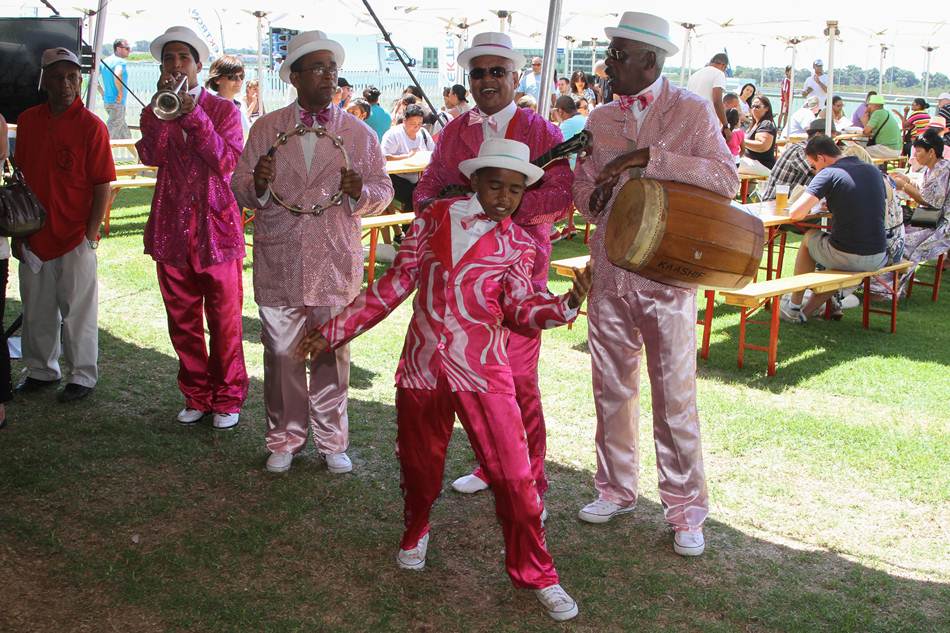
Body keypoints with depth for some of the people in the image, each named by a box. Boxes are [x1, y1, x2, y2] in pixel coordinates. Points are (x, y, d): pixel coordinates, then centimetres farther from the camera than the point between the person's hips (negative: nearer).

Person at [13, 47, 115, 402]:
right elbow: (20, 177, 11)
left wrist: (90, 236, -12)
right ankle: (41, 370, 30)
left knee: (78, 310, 5)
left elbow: (102, 187, -8)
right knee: (36, 310, 14)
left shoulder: (91, 126, -9)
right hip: (34, 237, 5)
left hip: (75, 239, -5)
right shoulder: (28, 121, 5)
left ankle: (83, 376, 19)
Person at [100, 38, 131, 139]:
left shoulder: (105, 61, 12)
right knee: (110, 132, -6)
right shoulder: (120, 62, -13)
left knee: (125, 133, 17)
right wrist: (121, 92, -22)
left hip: (107, 101, 9)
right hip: (117, 104, -9)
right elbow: (117, 75, -33)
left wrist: (102, 92, 15)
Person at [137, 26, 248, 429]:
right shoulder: (156, 112, 9)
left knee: (224, 322, 4)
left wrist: (194, 116, -19)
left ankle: (227, 399, 18)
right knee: (182, 323, 11)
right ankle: (196, 396, 26)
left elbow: (228, 163, -14)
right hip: (171, 228, 3)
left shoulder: (223, 110, 2)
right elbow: (150, 156, -10)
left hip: (216, 227, -3)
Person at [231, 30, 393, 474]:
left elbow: (383, 191, 3)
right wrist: (258, 184, -18)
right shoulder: (265, 128, 6)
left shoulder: (359, 133, 5)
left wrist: (360, 192, -19)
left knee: (333, 355, 8)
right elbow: (240, 188, 5)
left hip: (336, 266, 0)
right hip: (278, 265, 1)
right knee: (281, 355, 7)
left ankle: (332, 442, 23)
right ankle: (284, 440, 23)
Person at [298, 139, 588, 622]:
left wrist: (567, 303, -24)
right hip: (421, 366, 2)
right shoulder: (434, 218, 3)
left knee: (513, 476, -4)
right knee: (419, 465, 16)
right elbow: (394, 284, 6)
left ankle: (536, 574, 15)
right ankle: (415, 534, 47)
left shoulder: (517, 243, 3)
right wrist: (334, 331, 6)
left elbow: (521, 308, -4)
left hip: (483, 373, -1)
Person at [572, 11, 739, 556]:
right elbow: (582, 185, 19)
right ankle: (618, 490, 29)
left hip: (668, 273, -5)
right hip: (610, 271, 5)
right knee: (611, 388, 13)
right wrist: (594, 195, -5)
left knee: (675, 398, -1)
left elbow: (727, 180, -17)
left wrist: (650, 157, -23)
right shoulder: (601, 119, 11)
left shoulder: (691, 110, -5)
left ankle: (687, 510, 13)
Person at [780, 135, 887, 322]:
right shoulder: (873, 171, 11)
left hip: (847, 257, -5)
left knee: (809, 238, 26)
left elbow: (795, 213, -16)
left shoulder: (829, 174, -9)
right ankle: (806, 312, 33)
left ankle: (793, 306, 33)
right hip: (879, 259, 5)